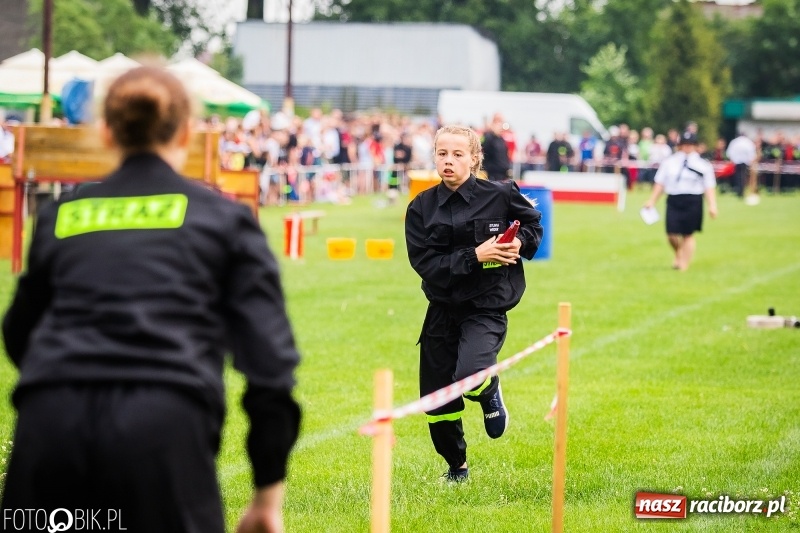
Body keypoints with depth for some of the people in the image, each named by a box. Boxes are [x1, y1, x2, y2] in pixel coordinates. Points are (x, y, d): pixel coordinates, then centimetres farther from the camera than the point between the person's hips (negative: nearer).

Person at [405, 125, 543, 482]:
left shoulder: (499, 195, -6)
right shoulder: (422, 208, -2)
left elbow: (533, 221, 13)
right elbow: (424, 263, -11)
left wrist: (522, 242, -8)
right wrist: (474, 256, -20)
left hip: (486, 308, -3)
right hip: (442, 311, 3)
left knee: (469, 376, -30)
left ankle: (490, 393, 10)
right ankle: (456, 466, 36)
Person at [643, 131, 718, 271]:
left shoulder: (703, 165, 3)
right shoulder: (669, 162, 10)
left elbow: (709, 187, 0)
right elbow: (660, 183, 12)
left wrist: (712, 205, -9)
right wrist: (652, 200, 7)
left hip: (693, 201, -2)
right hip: (673, 200, 2)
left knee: (688, 235, 2)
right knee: (672, 234, -4)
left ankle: (684, 264, 13)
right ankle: (678, 254, 27)